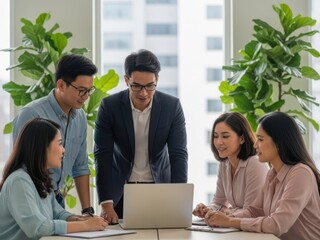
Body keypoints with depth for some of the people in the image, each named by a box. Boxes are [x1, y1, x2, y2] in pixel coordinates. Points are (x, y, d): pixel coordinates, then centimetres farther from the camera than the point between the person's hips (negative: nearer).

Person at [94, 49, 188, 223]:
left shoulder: (172, 106, -10)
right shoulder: (109, 106, -13)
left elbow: (178, 154, -11)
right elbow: (103, 155, -14)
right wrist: (106, 205, -22)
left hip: (159, 188, 1)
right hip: (120, 191, -1)